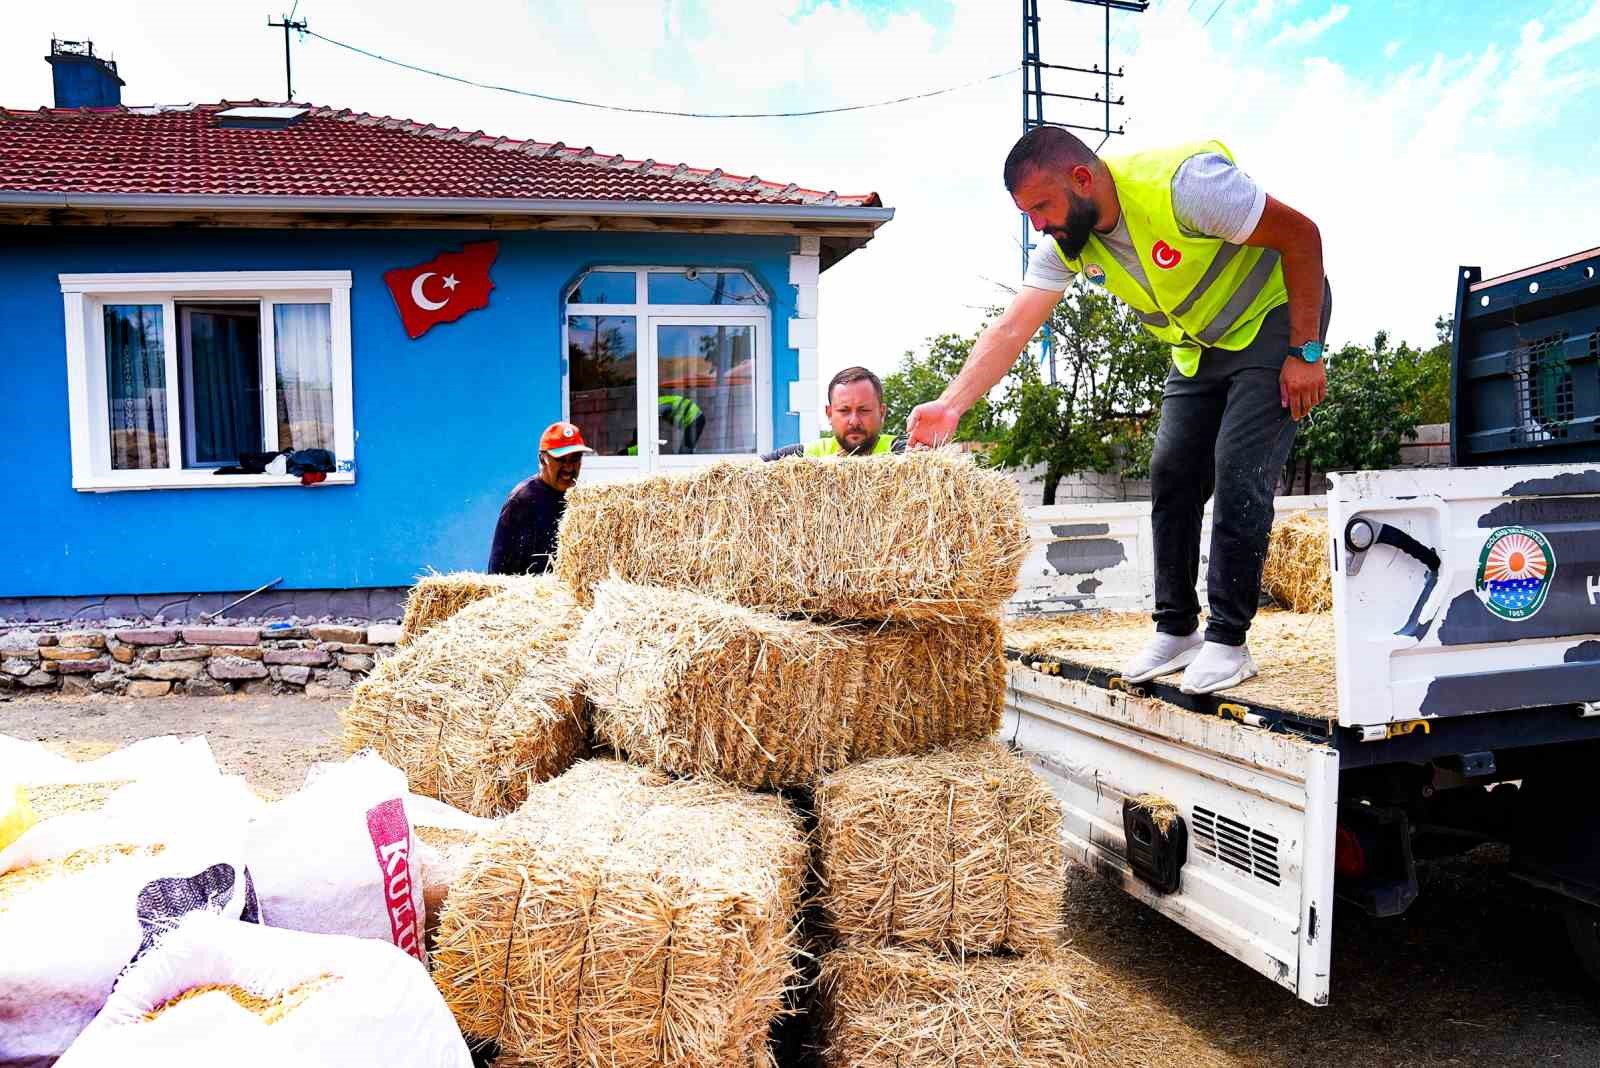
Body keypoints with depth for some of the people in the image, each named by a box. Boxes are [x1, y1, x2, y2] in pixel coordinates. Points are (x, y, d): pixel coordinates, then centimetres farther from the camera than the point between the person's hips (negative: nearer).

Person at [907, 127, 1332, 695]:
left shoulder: (1181, 183, -33)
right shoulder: (1065, 242, -12)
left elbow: (1301, 234, -24)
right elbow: (1011, 329, -14)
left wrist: (1306, 353, -21)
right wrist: (950, 405, -26)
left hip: (1275, 316, -7)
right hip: (1198, 345, 7)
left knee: (1239, 473, -16)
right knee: (1172, 473, 1)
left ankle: (1227, 641, -7)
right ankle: (1176, 630, 11)